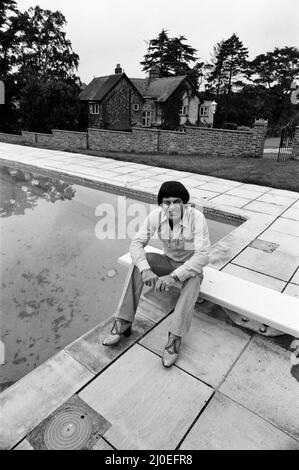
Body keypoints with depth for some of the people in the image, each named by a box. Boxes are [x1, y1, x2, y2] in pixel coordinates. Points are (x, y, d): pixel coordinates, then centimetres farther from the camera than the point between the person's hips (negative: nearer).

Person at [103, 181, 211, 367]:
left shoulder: (196, 217, -28)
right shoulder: (156, 215, -18)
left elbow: (203, 255, -33)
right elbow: (136, 243, -21)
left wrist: (173, 276, -43)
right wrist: (145, 270, -39)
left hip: (190, 267, -3)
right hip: (169, 261, 3)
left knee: (193, 282, -37)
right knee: (139, 261, -23)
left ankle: (175, 338, -27)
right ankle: (124, 322, -19)